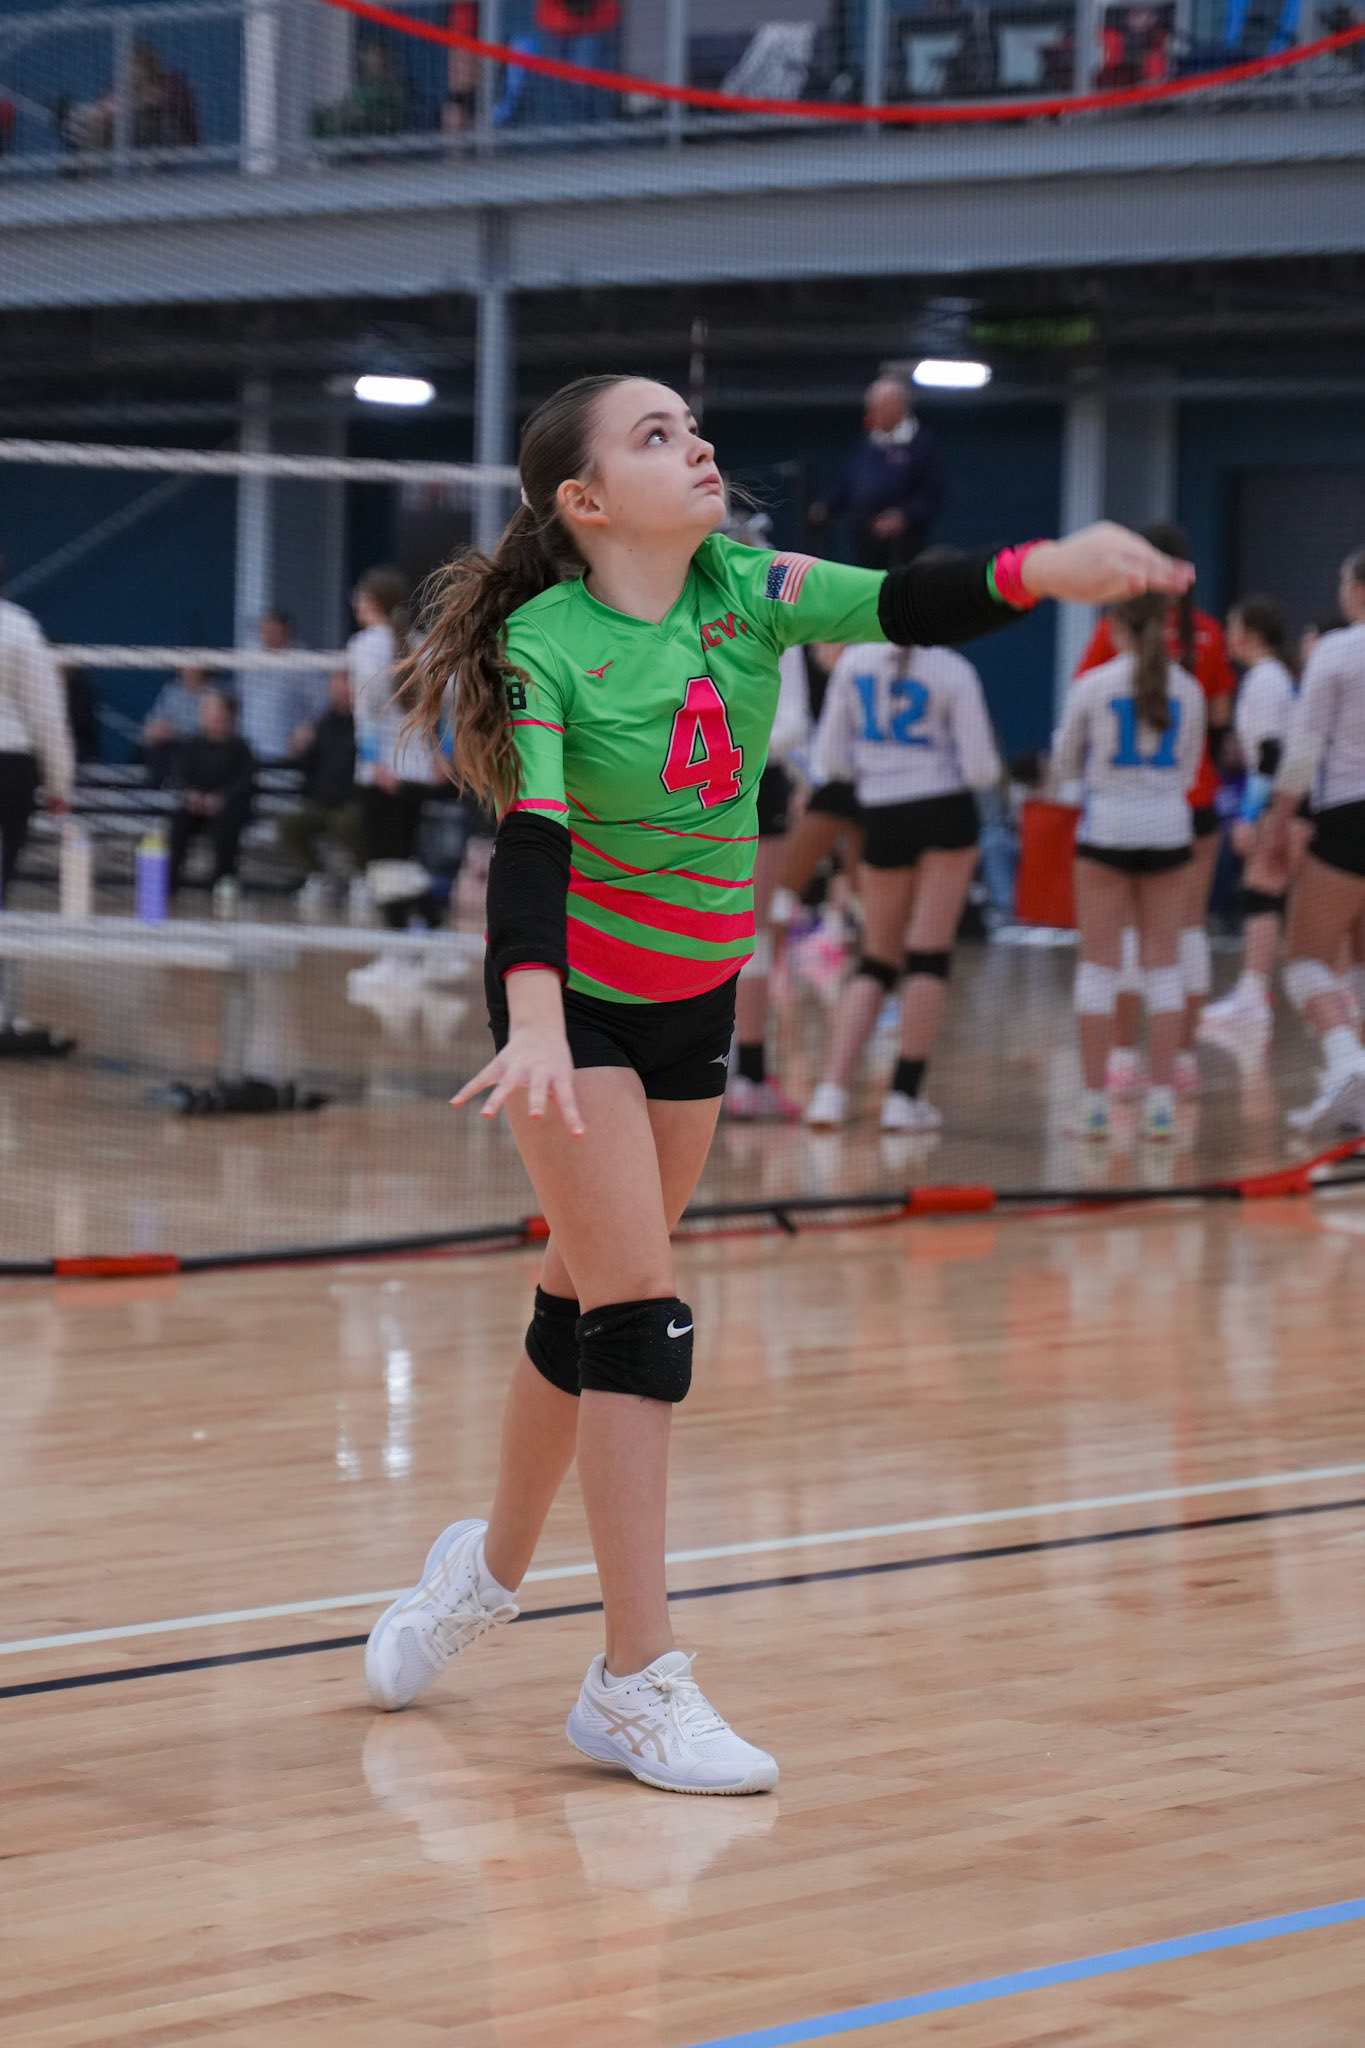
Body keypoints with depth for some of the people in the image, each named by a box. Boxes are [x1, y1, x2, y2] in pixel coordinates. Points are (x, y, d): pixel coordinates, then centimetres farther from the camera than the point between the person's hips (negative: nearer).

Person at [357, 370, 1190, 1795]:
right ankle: (636, 1682, -8)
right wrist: (535, 1022, -47)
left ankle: (491, 1567, 38)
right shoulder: (545, 646, -20)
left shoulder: (748, 593, -9)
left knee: (586, 1298, 16)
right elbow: (530, 842, -31)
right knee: (637, 1309, -12)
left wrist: (1045, 569, -44)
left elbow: (911, 606, -24)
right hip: (575, 996, -5)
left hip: (697, 997, 5)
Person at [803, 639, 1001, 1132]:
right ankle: (904, 1096, 0)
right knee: (929, 954, 1)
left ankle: (832, 1089, -4)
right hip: (946, 814, -3)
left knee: (877, 960, 11)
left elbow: (831, 758, 4)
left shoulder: (854, 660, 1)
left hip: (883, 819, 3)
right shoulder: (955, 672, -9)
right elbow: (981, 769, -9)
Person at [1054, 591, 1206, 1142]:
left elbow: (1064, 767, 6)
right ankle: (1162, 1101, 2)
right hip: (1169, 827, 2)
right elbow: (1187, 771, 12)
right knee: (1163, 963, 6)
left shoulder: (1092, 686, -6)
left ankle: (1095, 1102, 1)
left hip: (1106, 827, -2)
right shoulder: (1187, 689, 2)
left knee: (1099, 963, 3)